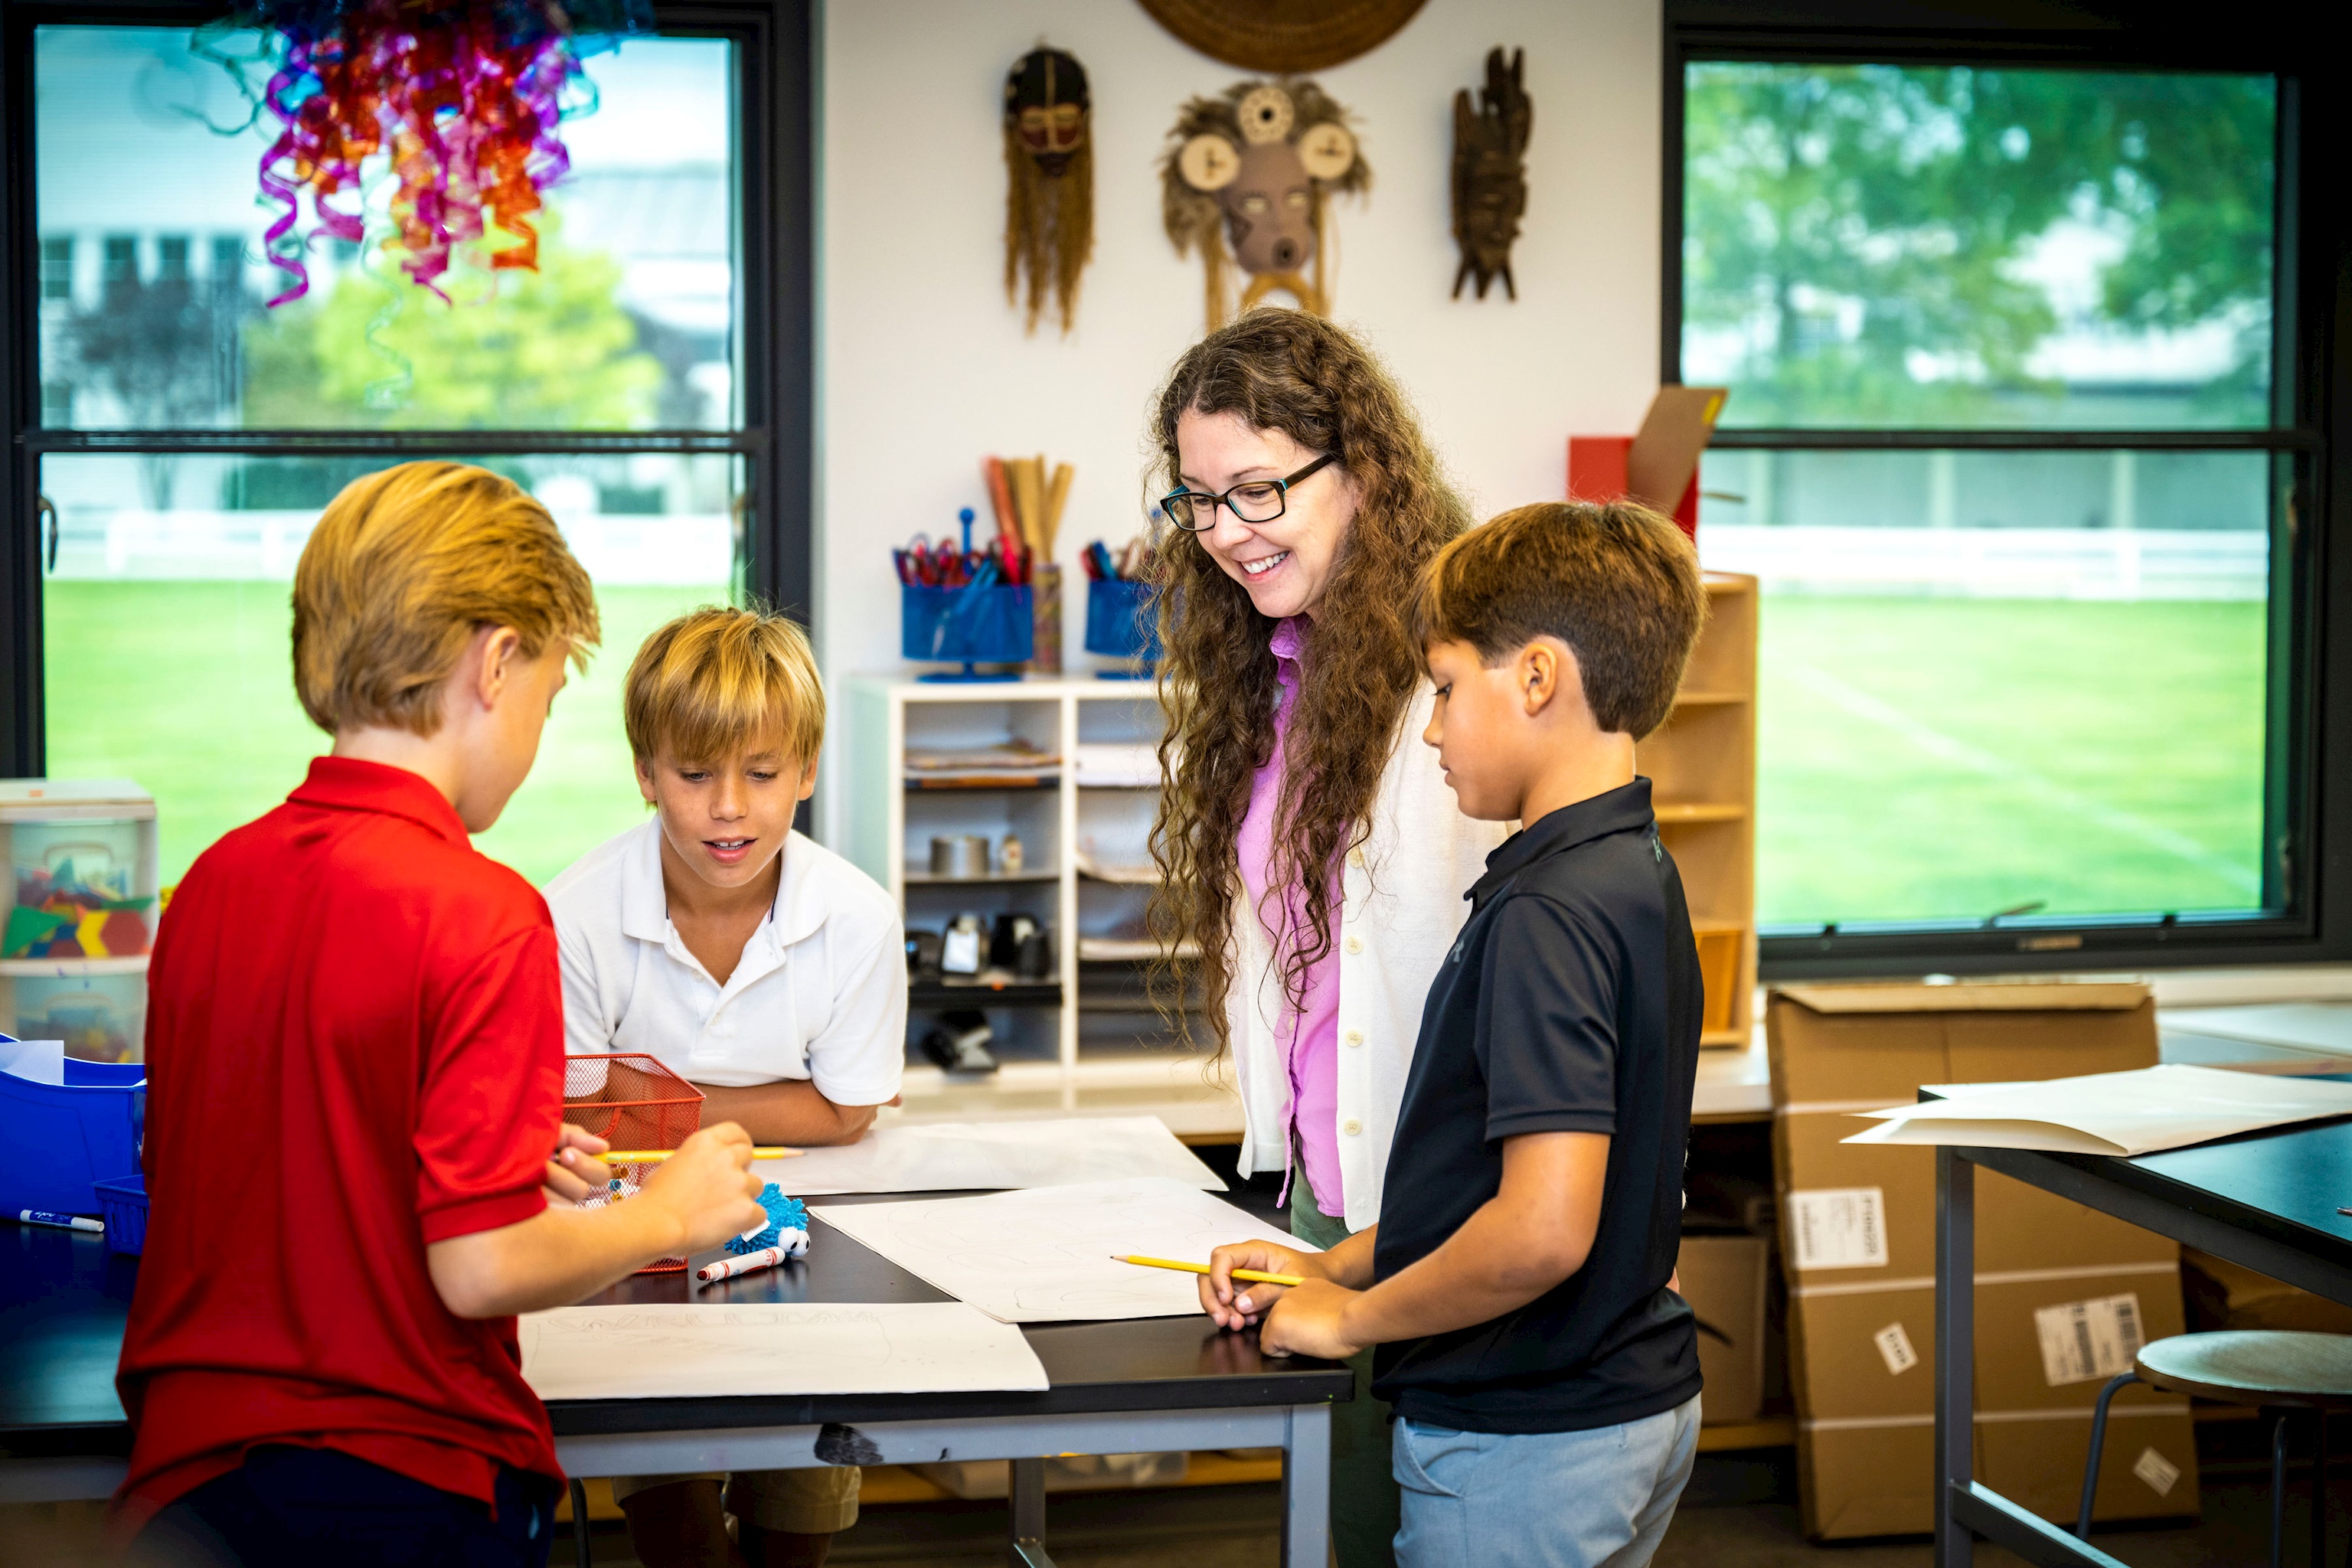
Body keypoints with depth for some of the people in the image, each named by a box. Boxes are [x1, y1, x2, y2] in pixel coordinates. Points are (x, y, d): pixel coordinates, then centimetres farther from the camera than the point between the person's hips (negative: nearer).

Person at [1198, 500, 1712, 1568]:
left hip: (1525, 1443, -9)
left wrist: (1352, 1316, -15)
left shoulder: (1547, 913, -22)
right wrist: (1333, 1266, 10)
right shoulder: (1638, 880, 8)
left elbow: (1542, 1228, -30)